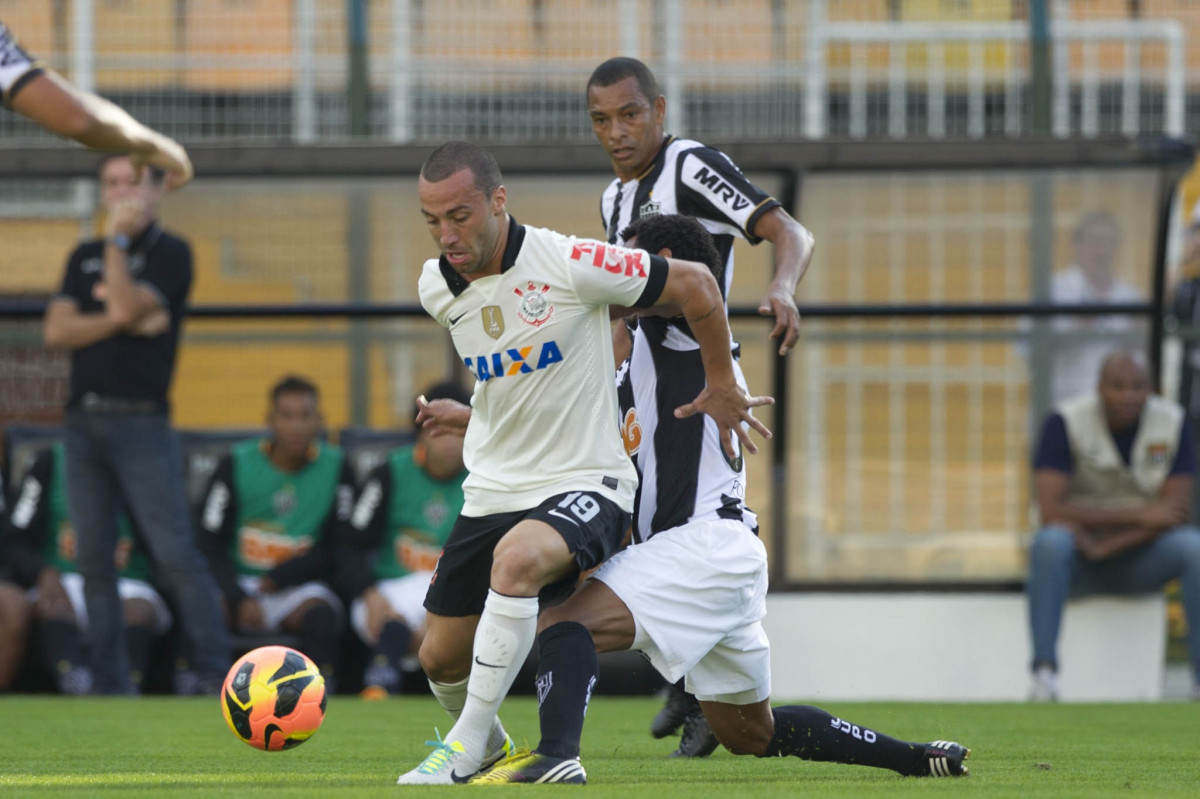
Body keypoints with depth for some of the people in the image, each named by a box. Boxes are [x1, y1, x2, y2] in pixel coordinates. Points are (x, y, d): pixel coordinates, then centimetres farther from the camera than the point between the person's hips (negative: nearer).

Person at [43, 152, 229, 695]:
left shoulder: (171, 254, 1)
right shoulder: (84, 258, 17)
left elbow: (126, 306, -15)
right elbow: (57, 332, 4)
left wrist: (117, 241, -9)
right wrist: (120, 320, -7)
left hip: (142, 425, -6)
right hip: (83, 422, 6)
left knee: (175, 554, -11)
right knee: (94, 562, 4)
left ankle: (216, 676, -10)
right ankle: (110, 686, 7)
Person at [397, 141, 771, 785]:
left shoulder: (569, 265, -19)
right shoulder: (436, 289, -1)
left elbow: (696, 286, -7)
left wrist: (722, 389, 4)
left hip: (584, 486, -6)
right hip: (491, 491, 6)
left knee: (517, 557, -37)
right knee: (440, 656, 5)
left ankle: (464, 749, -28)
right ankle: (488, 744, 40)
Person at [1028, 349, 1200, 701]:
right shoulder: (1066, 423, -11)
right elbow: (1051, 510, -19)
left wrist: (1106, 547, -21)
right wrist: (1139, 515, -20)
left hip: (1139, 557, 2)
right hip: (1080, 566, -2)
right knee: (1050, 543, -35)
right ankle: (1044, 672, -42)